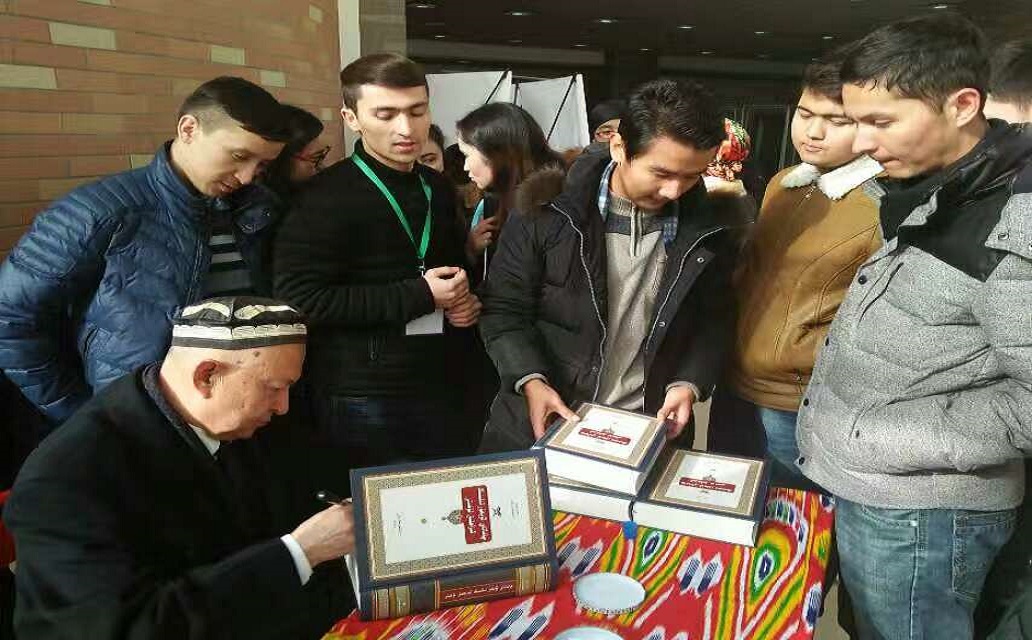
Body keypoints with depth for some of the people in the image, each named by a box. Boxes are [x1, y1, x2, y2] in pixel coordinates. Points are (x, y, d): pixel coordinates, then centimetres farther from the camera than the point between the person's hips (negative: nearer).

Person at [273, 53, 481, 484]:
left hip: (440, 388, 7)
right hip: (364, 401, -6)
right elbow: (300, 300, -21)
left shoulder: (438, 188, 9)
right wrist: (420, 296, -19)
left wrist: (465, 299, 0)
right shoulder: (328, 197, -12)